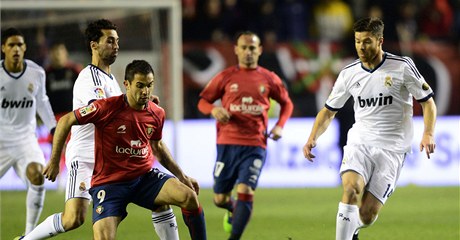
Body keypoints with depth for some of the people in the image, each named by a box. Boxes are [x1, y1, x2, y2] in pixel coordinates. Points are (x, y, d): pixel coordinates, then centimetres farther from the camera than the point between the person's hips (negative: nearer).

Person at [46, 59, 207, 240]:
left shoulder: (157, 114, 0)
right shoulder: (107, 108, -17)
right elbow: (65, 121, -6)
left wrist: (182, 176, 18)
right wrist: (54, 162, -3)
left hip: (144, 177, 4)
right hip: (109, 182, -4)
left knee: (189, 197, -20)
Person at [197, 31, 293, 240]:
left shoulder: (269, 79, 6)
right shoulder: (225, 77, 4)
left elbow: (286, 103, 20)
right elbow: (203, 101, 10)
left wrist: (280, 126, 3)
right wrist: (213, 109, -13)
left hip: (255, 146, -1)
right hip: (227, 144, 1)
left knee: (245, 192, -18)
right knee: (220, 198, 7)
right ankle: (233, 209, 43)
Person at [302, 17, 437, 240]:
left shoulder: (402, 66, -4)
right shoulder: (349, 73, 4)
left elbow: (427, 101, 2)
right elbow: (329, 110, 15)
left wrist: (428, 134, -14)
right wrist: (312, 137, -1)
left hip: (391, 149, -2)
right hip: (359, 143, 2)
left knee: (367, 215, -7)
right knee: (351, 189, -29)